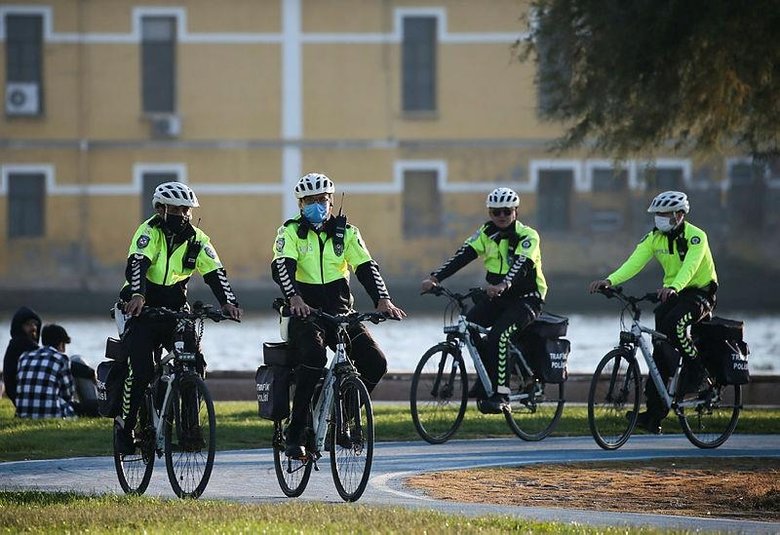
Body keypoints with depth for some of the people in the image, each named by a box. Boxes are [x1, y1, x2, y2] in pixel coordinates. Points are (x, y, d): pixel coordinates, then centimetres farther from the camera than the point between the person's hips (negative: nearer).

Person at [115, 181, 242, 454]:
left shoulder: (196, 239, 0)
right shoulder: (149, 231, -12)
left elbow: (215, 272, -11)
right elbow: (137, 263, -29)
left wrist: (228, 302, -29)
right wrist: (137, 295, -48)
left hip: (175, 309, 4)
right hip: (142, 308, -4)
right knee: (141, 368, -16)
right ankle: (125, 425, 0)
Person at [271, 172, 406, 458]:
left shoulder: (346, 232, 8)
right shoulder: (291, 231, -1)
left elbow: (366, 266, -4)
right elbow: (281, 266, -18)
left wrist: (383, 299, -22)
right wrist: (294, 298, -38)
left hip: (340, 313, 4)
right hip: (304, 313, -4)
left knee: (375, 363, -17)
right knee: (314, 355, -35)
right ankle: (295, 434, -28)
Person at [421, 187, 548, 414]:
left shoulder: (527, 236, -13)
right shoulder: (486, 233, 2)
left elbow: (521, 264, -32)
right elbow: (462, 256, -10)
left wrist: (503, 285, -52)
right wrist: (434, 278, -25)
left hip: (526, 298, -6)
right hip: (496, 296, 6)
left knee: (499, 334, -31)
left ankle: (500, 395, -28)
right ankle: (486, 381, -3)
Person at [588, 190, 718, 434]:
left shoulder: (696, 237, -17)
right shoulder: (654, 238, -1)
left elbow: (690, 266, -35)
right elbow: (634, 263, -15)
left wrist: (674, 287, -54)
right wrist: (609, 281, -33)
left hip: (700, 293, -6)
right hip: (672, 293, 6)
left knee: (673, 323, -35)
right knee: (661, 350, -5)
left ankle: (695, 368, -12)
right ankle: (654, 414, -4)